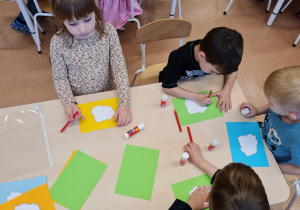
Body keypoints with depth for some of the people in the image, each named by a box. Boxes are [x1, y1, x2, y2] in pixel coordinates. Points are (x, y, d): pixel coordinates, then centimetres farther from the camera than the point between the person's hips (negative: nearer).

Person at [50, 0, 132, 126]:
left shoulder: (108, 32, -17)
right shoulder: (58, 43, -17)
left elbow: (120, 68, -16)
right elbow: (59, 78, -7)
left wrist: (124, 103, -26)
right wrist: (69, 103, -24)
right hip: (77, 99, 0)